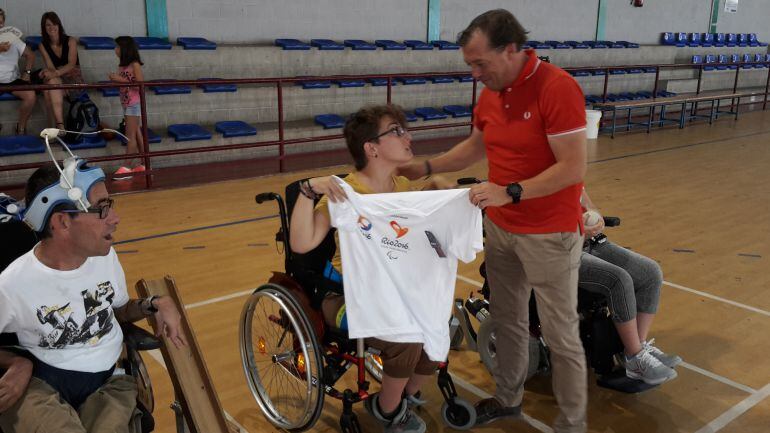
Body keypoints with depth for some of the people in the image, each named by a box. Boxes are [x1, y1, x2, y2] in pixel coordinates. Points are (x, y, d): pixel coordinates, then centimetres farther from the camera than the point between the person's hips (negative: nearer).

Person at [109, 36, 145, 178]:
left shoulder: (135, 65, -12)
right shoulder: (123, 65, 9)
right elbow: (122, 83, 15)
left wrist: (122, 80, -20)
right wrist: (115, 78, -4)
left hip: (134, 103, -8)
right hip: (126, 103, 8)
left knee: (130, 135, -5)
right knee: (136, 134, 10)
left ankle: (127, 166, -1)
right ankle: (144, 164, 15)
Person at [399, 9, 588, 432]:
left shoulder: (557, 88, -20)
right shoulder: (491, 93, 4)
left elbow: (574, 168, -23)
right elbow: (474, 146, 19)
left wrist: (509, 192, -27)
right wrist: (425, 167, 9)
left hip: (549, 234, -7)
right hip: (499, 228, 7)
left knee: (560, 334, 5)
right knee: (508, 318, 19)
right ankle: (507, 398, 37)